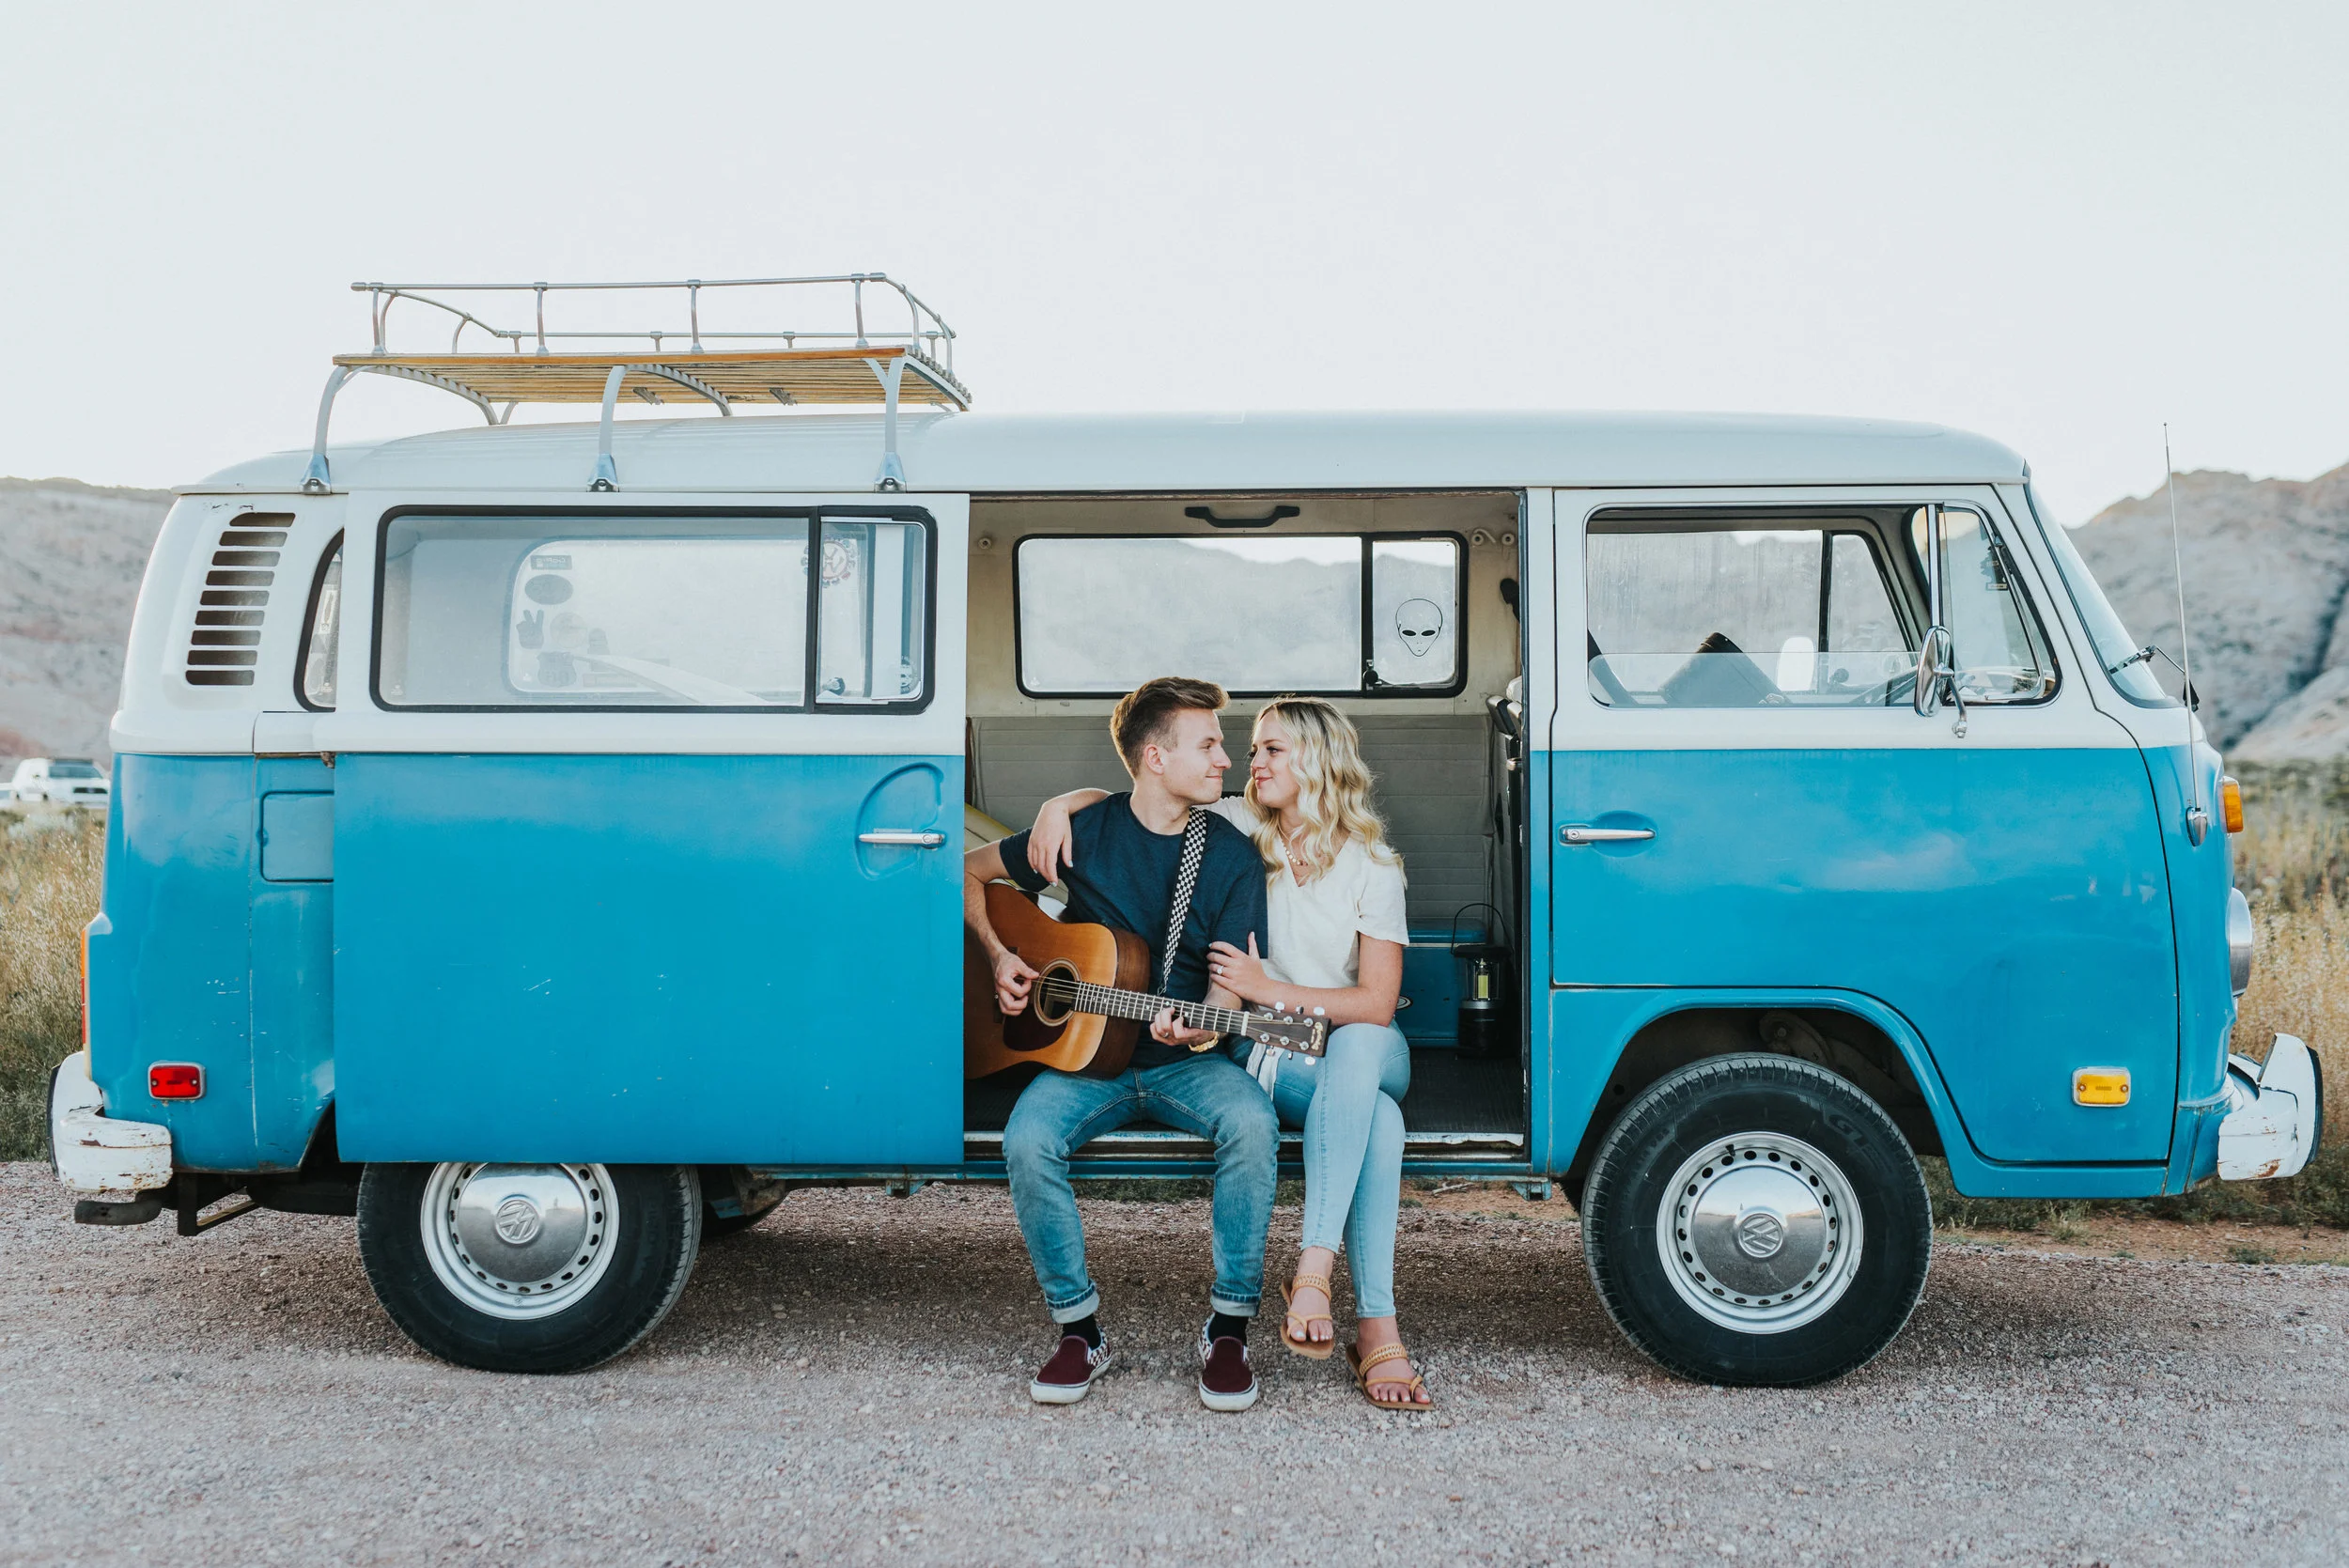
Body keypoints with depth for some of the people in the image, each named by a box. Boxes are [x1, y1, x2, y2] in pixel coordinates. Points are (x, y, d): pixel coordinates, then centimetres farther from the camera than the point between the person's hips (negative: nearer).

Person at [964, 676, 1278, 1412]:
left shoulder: (1232, 855, -1)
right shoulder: (1084, 832, -2)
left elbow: (1227, 981, -4)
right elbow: (971, 871, 13)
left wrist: (1202, 1028, -26)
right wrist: (999, 957, -1)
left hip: (1184, 1062, 0)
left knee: (1251, 1122, -31)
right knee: (1027, 1138, -30)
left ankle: (1229, 1328, -15)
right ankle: (1078, 1328, -9)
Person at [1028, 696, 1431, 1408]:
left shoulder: (1372, 867, -3)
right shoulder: (1237, 829, 3)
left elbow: (1377, 1005, -9)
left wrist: (1270, 990, -18)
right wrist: (1059, 806, -13)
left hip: (1364, 1053, 0)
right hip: (1271, 1058, 0)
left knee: (1361, 1048, -40)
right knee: (1376, 1118, -35)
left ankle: (1314, 1264, -45)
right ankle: (1378, 1329, -39)